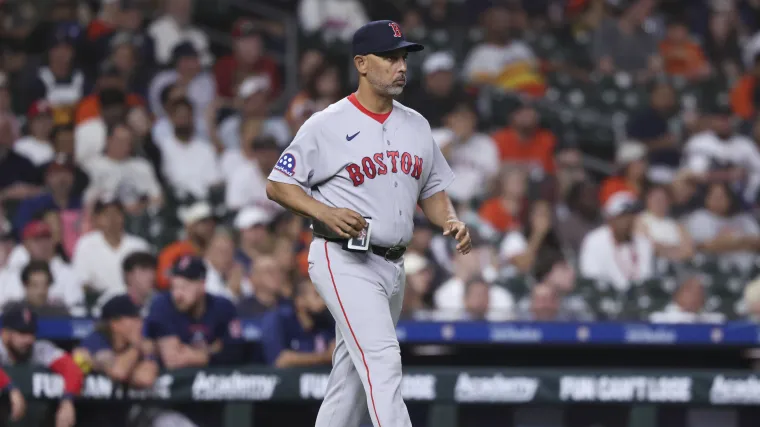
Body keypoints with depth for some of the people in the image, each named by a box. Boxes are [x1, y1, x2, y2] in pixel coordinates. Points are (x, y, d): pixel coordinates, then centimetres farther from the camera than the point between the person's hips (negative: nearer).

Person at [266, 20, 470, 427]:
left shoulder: (416, 126, 12)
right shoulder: (327, 125, -7)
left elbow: (432, 190, 20)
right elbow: (277, 185, -4)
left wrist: (451, 221, -1)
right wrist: (325, 213, -20)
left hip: (393, 266, 7)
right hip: (343, 260, -7)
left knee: (351, 377, 11)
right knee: (382, 358, -20)